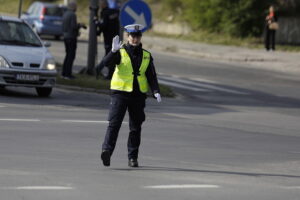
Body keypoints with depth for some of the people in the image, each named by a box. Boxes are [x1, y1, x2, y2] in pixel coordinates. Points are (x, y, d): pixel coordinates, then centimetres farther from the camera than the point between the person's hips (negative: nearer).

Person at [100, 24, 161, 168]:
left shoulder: (146, 56, 12)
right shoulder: (120, 52, 2)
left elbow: (151, 77, 11)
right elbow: (106, 62, -15)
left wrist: (156, 92, -4)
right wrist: (114, 51, -32)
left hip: (138, 95, 4)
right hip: (120, 92, -4)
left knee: (136, 127, 7)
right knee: (114, 123, -14)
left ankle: (133, 157, 13)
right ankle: (107, 151, -24)